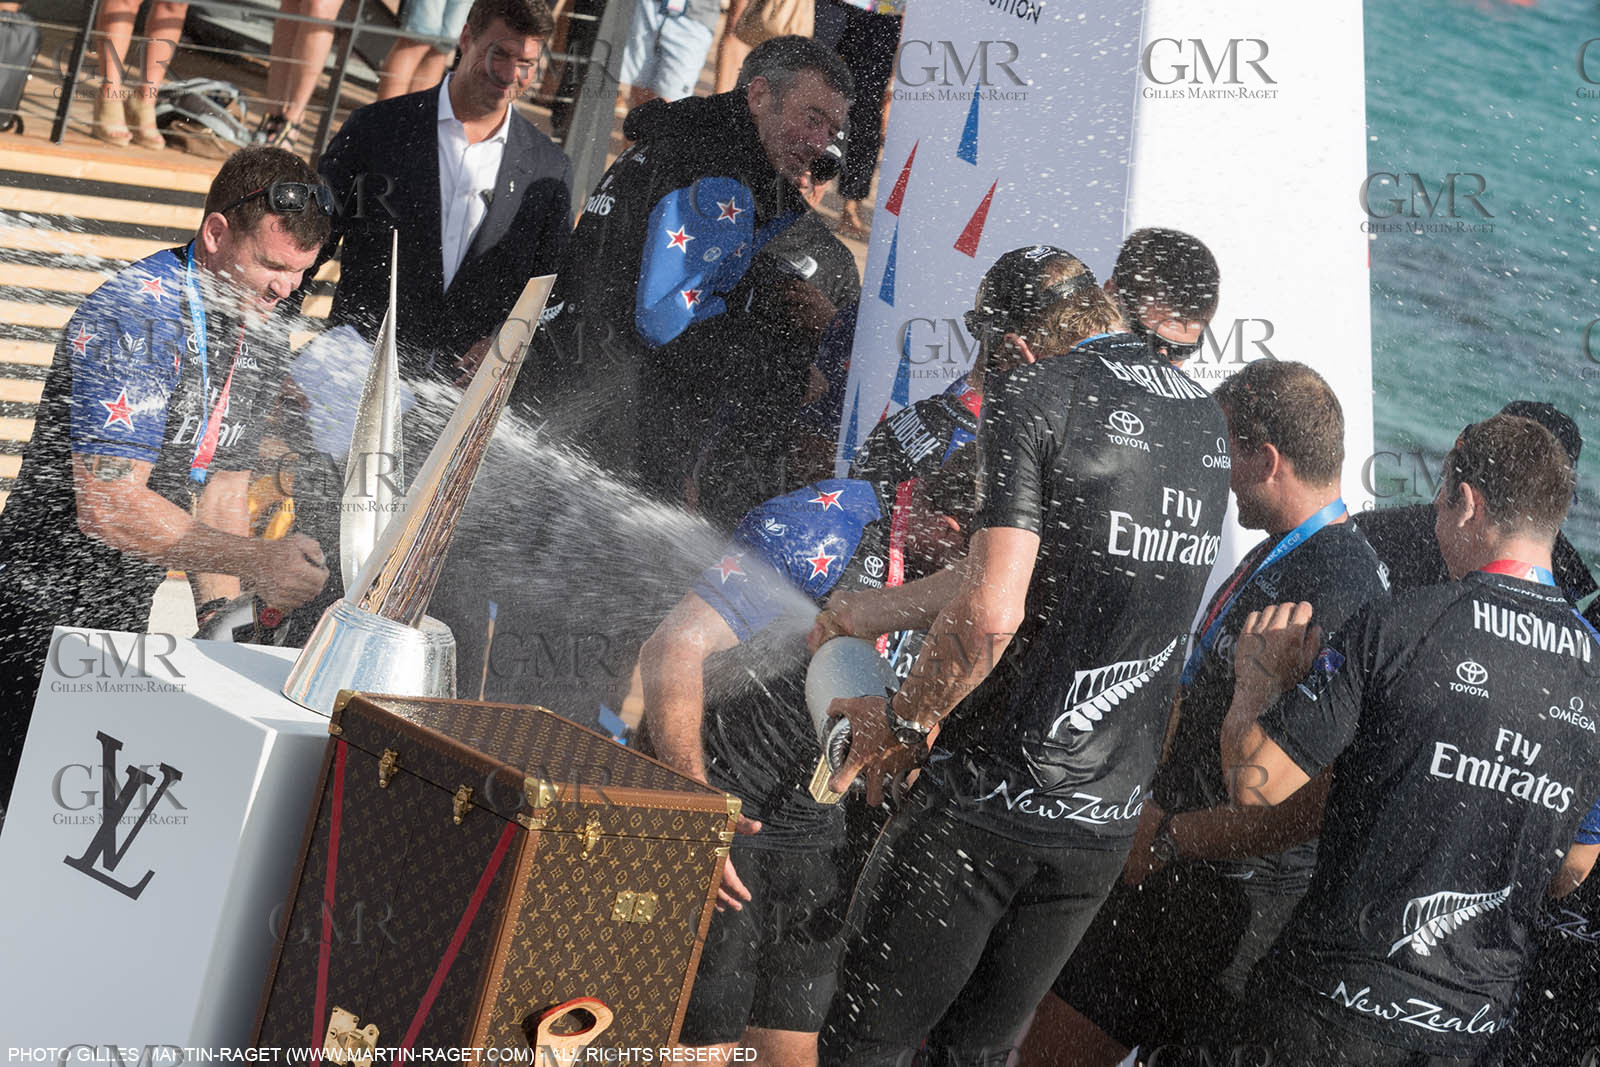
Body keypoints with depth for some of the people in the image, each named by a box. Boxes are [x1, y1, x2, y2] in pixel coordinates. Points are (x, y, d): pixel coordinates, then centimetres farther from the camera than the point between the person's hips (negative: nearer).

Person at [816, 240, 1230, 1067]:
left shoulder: (1034, 396, -11)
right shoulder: (1204, 417, 10)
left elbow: (991, 613, -22)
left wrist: (904, 720, -7)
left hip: (988, 804, -7)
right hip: (1106, 822, 7)